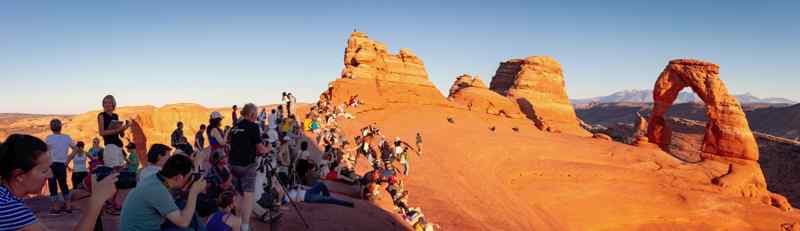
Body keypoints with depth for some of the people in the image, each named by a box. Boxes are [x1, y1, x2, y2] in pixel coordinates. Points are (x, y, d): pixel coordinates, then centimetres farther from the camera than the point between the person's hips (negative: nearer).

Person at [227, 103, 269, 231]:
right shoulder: (253, 126, -9)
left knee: (238, 195, 18)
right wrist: (267, 150, 12)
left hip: (233, 163, 7)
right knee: (248, 195, -3)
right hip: (247, 165, -7)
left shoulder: (234, 127, 12)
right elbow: (260, 148, -9)